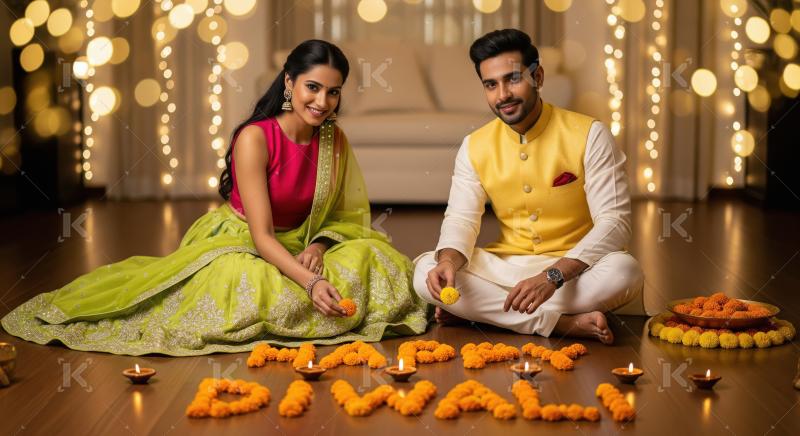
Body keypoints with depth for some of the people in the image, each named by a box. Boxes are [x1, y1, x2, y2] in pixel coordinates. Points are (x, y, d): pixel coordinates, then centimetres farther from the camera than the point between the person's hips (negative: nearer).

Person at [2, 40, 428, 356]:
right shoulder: (254, 139, -22)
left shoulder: (334, 140, -4)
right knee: (247, 290, -38)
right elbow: (261, 235, -25)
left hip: (297, 248, 5)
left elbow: (340, 215, 3)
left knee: (373, 258, -17)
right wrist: (311, 282, -38)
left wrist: (318, 247, -20)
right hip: (237, 244, -5)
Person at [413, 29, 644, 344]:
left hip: (574, 268, -2)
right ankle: (564, 323, -24)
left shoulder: (589, 136, -10)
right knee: (425, 271, -21)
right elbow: (461, 219, -2)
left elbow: (613, 222, -16)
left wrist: (553, 276, -31)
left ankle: (478, 310, -23)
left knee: (624, 271, -35)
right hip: (504, 267, 3)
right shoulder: (474, 147, 1)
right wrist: (449, 260, -28)